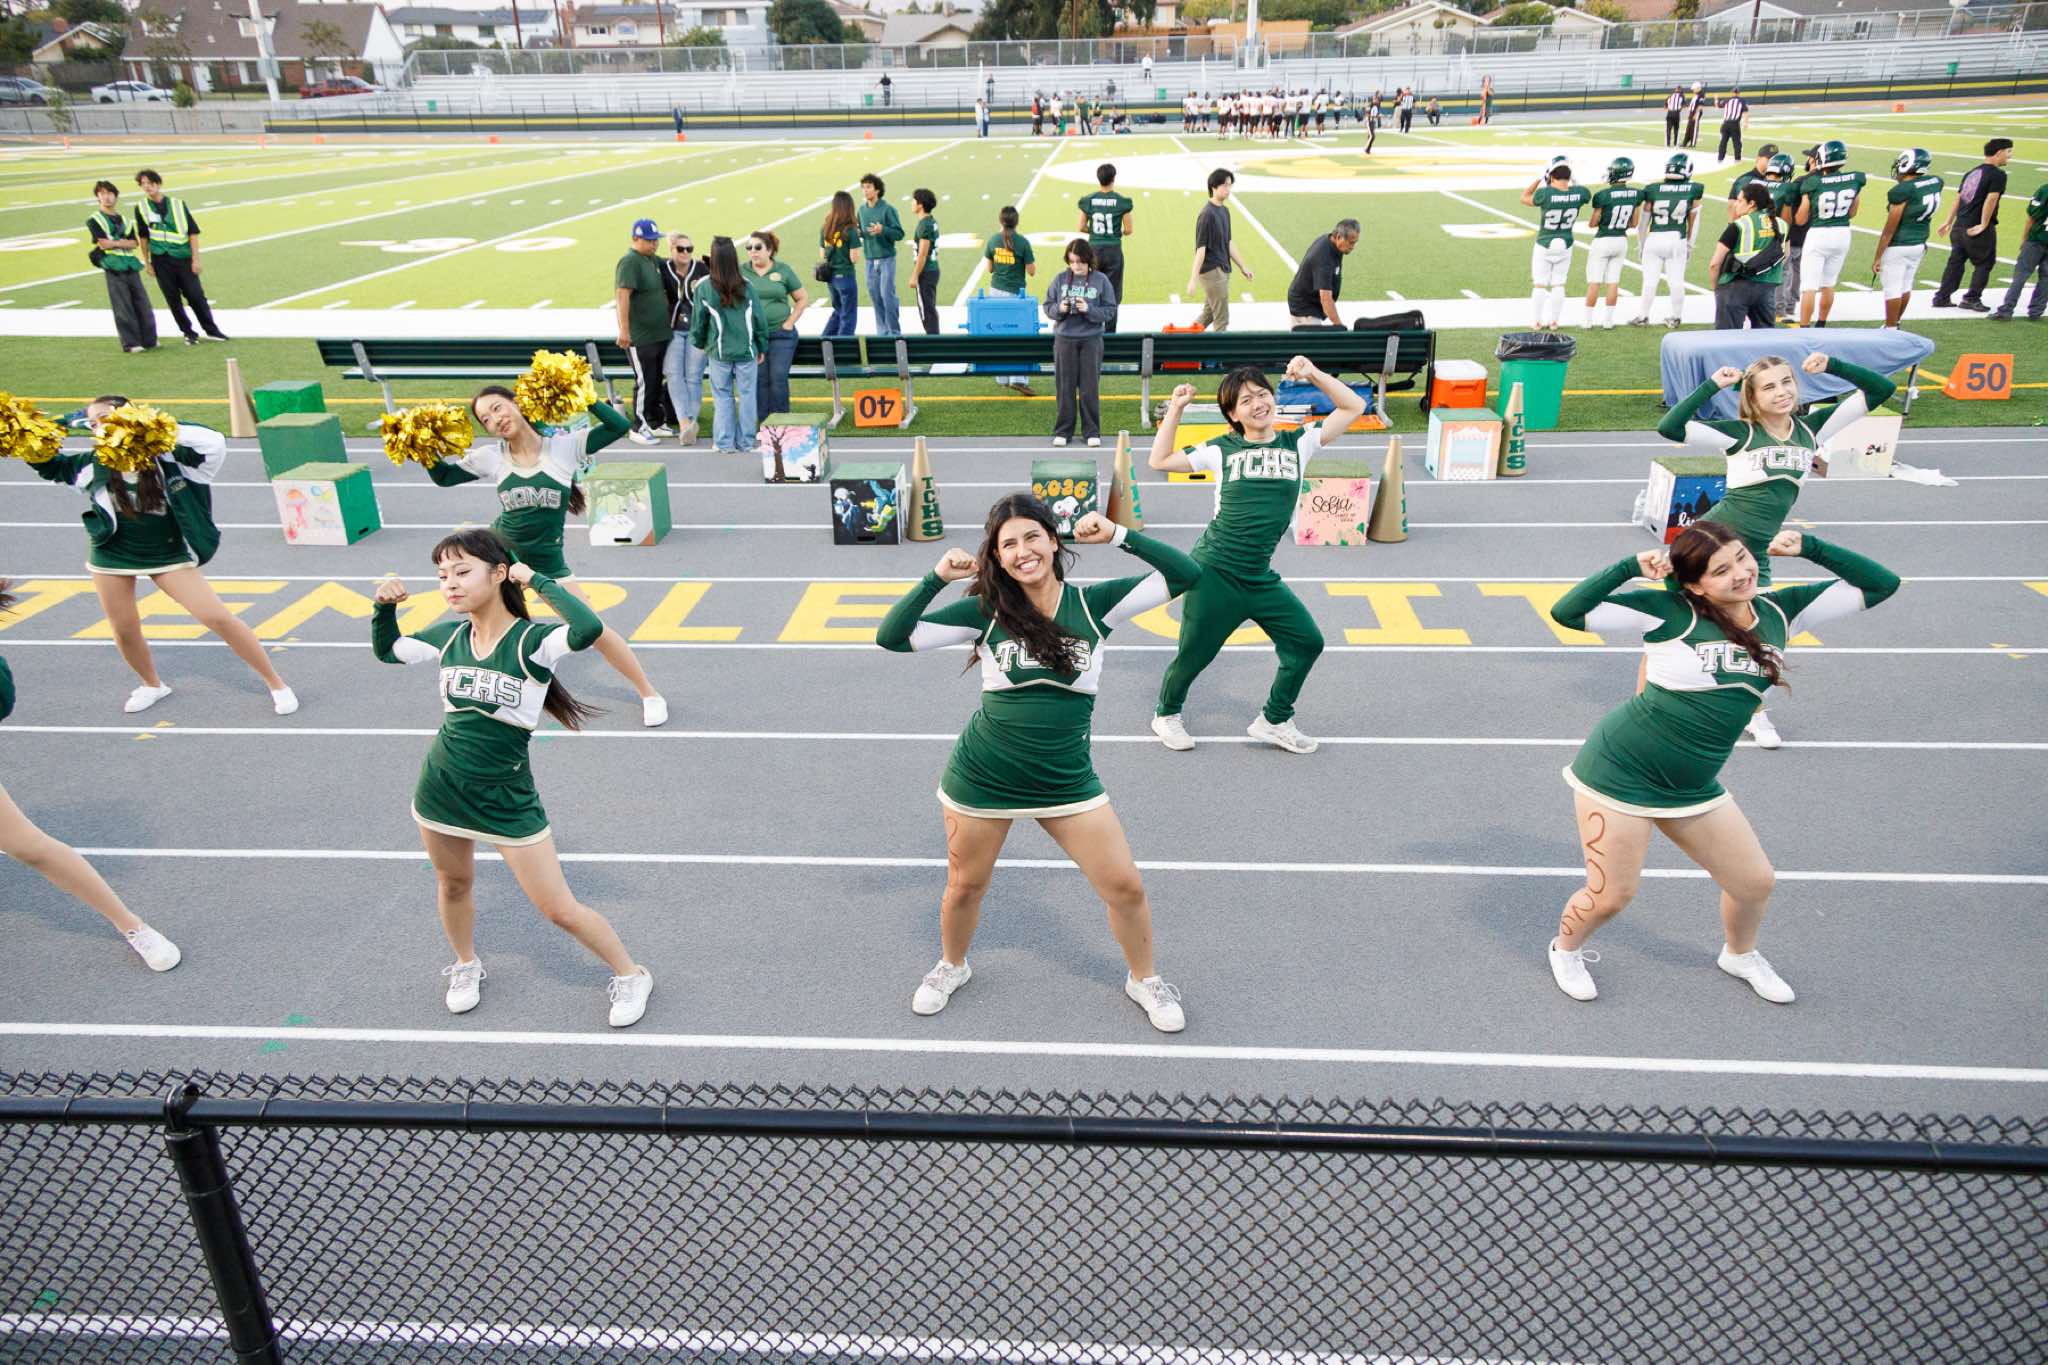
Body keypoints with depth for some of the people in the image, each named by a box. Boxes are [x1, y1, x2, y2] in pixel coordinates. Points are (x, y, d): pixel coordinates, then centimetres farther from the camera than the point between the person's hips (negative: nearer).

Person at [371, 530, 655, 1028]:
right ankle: (466, 967, 53)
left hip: (508, 800, -5)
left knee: (560, 909, 1)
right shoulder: (449, 636, -3)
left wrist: (537, 580, -30)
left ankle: (631, 976, 21)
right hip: (440, 793, 5)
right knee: (453, 884, 25)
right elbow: (386, 650, 17)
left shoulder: (531, 642, -20)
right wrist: (384, 606, -2)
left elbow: (588, 629, -42)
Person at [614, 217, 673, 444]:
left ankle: (655, 423, 25)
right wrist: (624, 329, -28)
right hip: (640, 337, -8)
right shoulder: (630, 262, -14)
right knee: (644, 382, -3)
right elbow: (622, 295, -22)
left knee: (656, 382, 15)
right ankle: (639, 428, 6)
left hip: (659, 333, 8)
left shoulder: (652, 259, 13)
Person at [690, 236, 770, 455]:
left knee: (723, 396, 10)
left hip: (718, 352, 0)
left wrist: (699, 343, 20)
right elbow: (759, 319, 0)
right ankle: (745, 441, 13)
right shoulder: (746, 287, -7)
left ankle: (724, 443, 11)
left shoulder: (704, 287, -8)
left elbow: (698, 319, 2)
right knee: (747, 395, 9)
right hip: (746, 351, 0)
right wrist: (762, 347, 12)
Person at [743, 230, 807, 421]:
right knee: (760, 380, 3)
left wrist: (789, 323, 0)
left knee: (779, 379, -7)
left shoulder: (783, 271, 3)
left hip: (781, 334, -1)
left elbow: (802, 299, 8)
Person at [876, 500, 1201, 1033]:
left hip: (1066, 781, 1)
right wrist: (936, 578, -17)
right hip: (981, 779, 0)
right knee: (965, 887, 17)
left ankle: (1145, 979, 33)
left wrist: (1119, 535, -14)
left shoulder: (1093, 604, -5)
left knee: (1125, 888, 4)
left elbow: (1186, 574, -7)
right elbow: (891, 637, -9)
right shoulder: (986, 611, -7)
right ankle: (951, 966, 49)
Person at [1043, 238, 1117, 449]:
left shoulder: (1101, 280, -3)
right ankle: (1063, 431, 15)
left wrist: (1089, 309, -17)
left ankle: (1092, 431, 14)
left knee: (1090, 388, 3)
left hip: (1091, 339, -1)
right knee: (1065, 387, 6)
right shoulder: (1060, 279, 1)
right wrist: (1059, 309, -15)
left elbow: (1110, 311, -2)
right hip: (1064, 339, 1)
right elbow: (1048, 306, 6)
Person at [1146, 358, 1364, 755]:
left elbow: (1354, 407, 7)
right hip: (1213, 572, -4)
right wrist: (1175, 409, 3)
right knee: (1194, 654, 4)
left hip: (1260, 578, 4)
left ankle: (1274, 721, 21)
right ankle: (1166, 714, 32)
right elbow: (1160, 461, 6)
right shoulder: (1222, 450, 2)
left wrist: (1313, 374, 0)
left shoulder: (1298, 445, 7)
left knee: (1307, 642, 3)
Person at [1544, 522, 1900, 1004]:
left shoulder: (1779, 611, 1)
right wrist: (1632, 567, -22)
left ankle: (1740, 955, 51)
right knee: (1610, 896, 2)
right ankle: (1565, 949, 36)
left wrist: (1808, 546, -3)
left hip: (1693, 786, 6)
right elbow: (1567, 612, -19)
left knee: (1756, 881, 18)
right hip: (1621, 772, -6)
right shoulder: (1670, 611, -15)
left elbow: (1882, 583, 7)